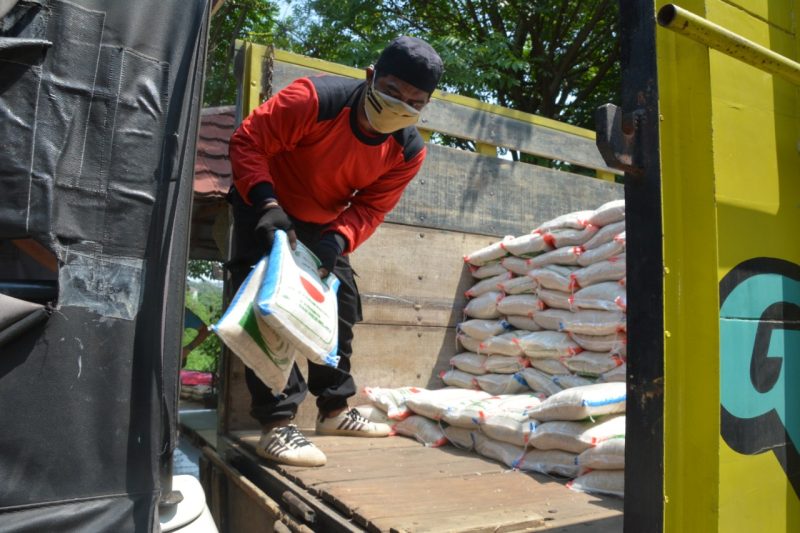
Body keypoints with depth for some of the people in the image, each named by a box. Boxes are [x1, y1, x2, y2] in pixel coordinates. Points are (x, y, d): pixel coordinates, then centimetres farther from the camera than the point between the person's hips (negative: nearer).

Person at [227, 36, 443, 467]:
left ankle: (335, 410, 19)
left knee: (340, 305, 5)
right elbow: (247, 142, -25)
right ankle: (276, 425, -11)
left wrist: (338, 239, -31)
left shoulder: (408, 151, -15)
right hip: (266, 209, -5)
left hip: (324, 223, 6)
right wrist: (267, 203, -39)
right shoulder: (315, 99, -31)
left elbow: (370, 206, -12)